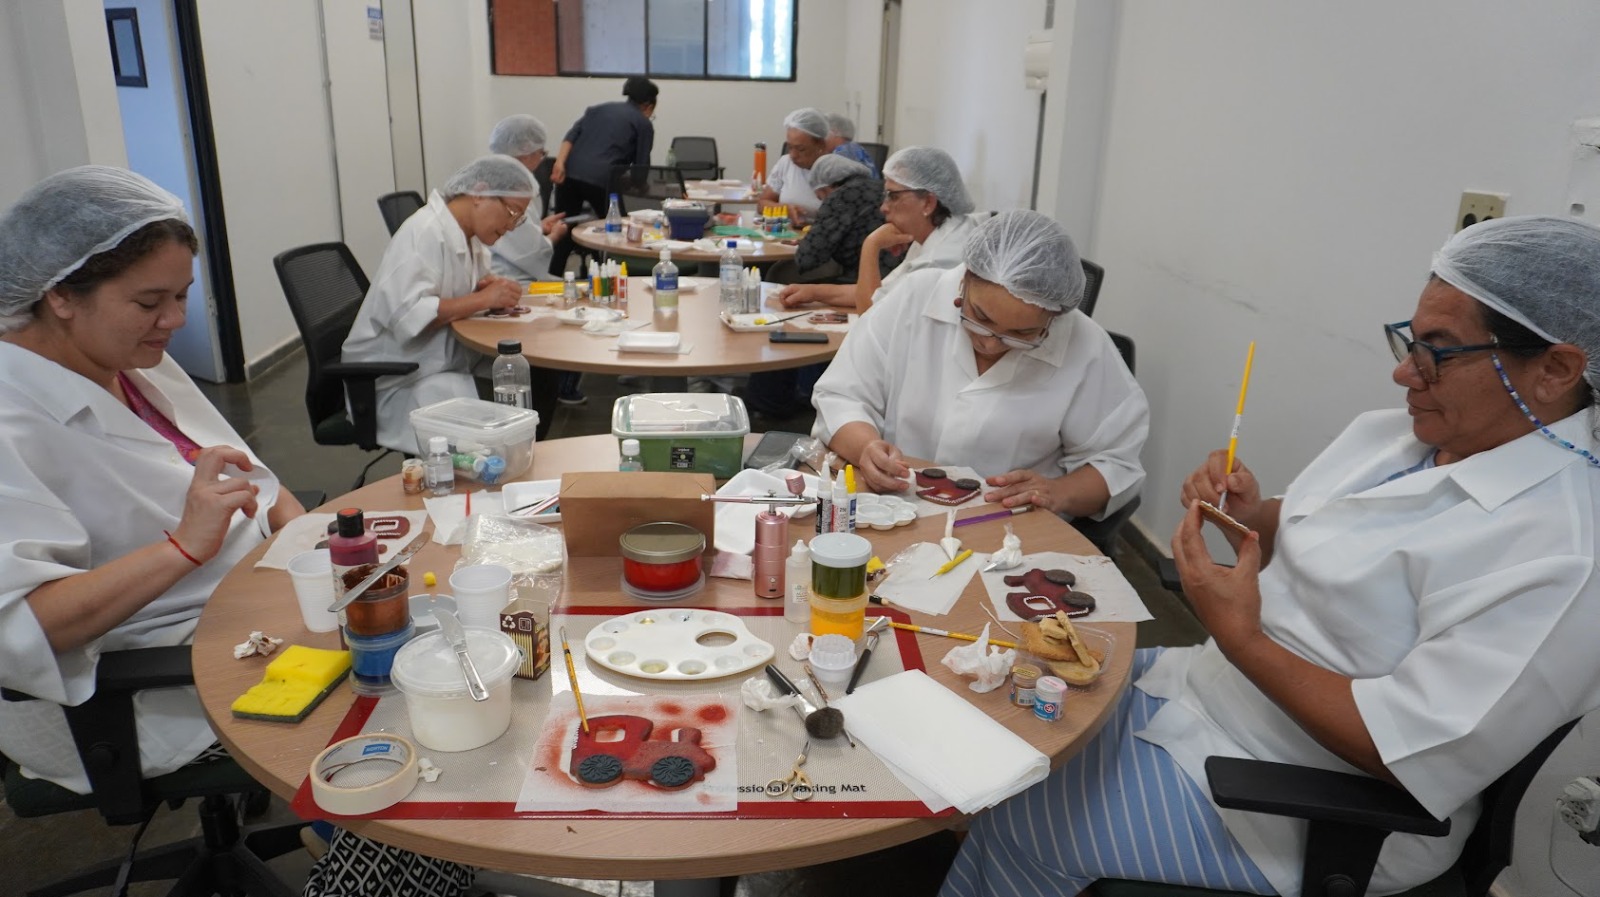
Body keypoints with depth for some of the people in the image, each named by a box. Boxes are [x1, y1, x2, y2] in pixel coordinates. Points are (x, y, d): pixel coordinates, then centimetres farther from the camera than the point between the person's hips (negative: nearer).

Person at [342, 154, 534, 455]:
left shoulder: (469, 234, 7)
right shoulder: (424, 233, -19)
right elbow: (407, 315, -28)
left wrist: (492, 287, -6)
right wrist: (484, 299, -24)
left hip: (445, 360, 9)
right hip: (394, 378, -9)